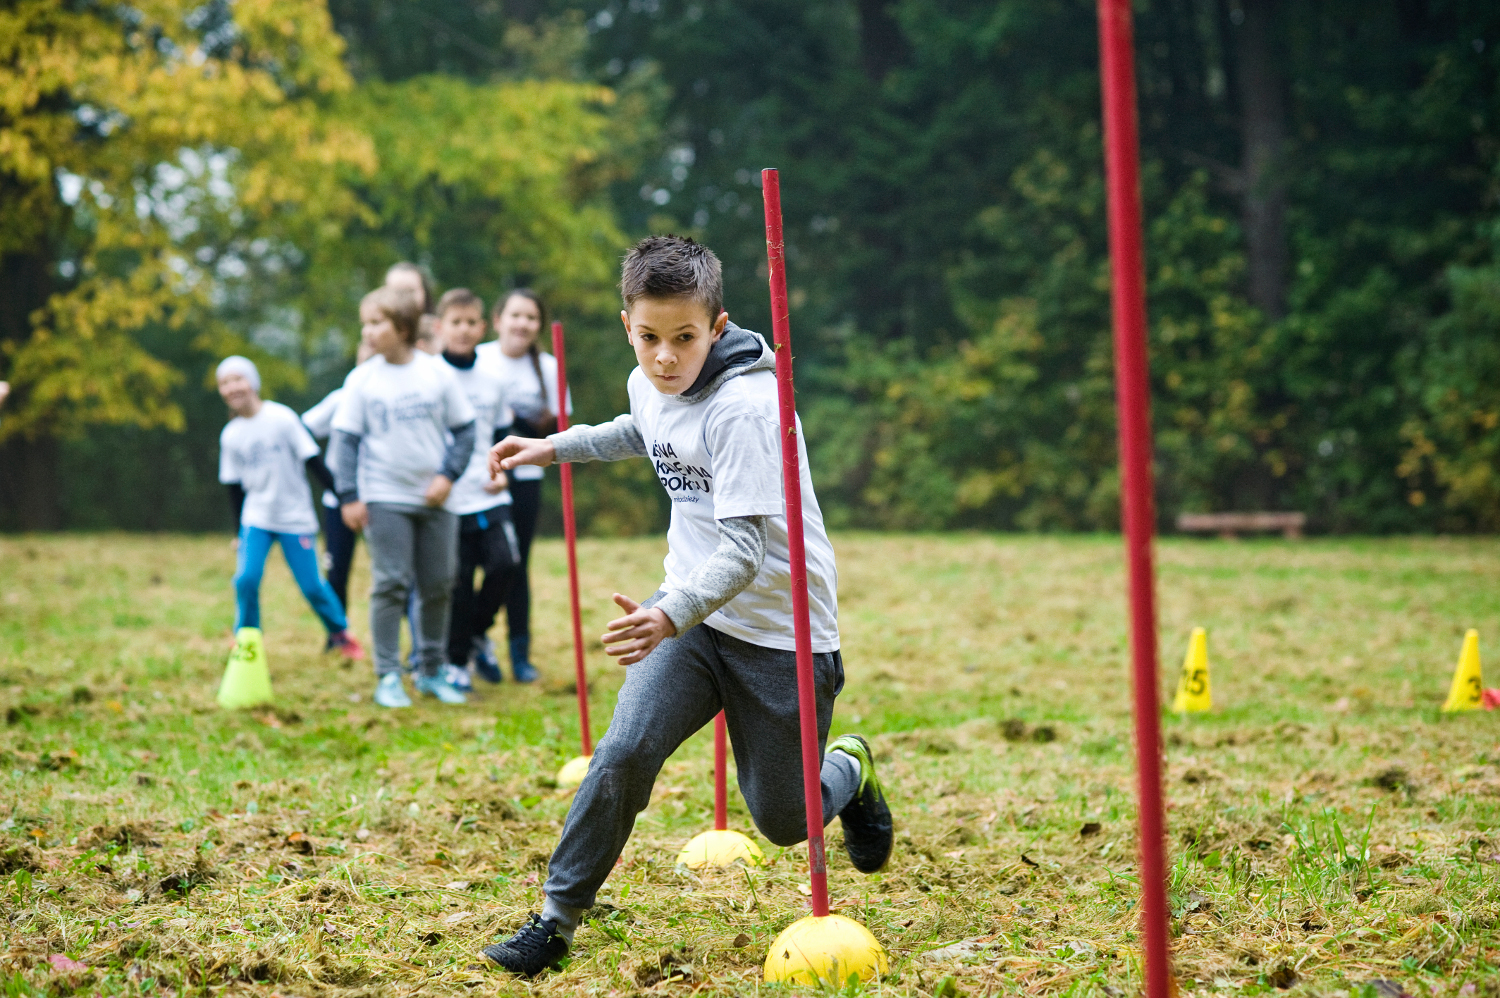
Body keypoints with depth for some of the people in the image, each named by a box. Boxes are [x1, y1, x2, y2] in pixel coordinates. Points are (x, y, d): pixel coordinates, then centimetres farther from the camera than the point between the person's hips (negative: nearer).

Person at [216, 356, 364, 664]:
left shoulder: (282, 418, -11)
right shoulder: (230, 436, 1)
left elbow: (313, 461, -8)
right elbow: (234, 487, 9)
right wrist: (239, 532, 10)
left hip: (296, 519, -3)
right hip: (256, 519, 3)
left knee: (312, 585, -4)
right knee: (246, 578, -14)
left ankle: (341, 633, 20)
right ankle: (245, 642, 4)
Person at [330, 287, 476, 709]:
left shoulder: (437, 372, 0)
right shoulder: (362, 380, -1)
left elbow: (464, 429, 6)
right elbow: (345, 439, 1)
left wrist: (448, 475, -6)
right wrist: (348, 496, -6)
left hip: (435, 498, 2)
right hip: (385, 498, -2)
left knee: (439, 586, 6)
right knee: (391, 586, -5)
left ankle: (432, 672, 18)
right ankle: (388, 677, 1)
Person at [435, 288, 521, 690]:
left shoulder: (492, 381, 11)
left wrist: (502, 471, 4)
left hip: (489, 496, 3)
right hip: (446, 501, -3)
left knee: (504, 564, -14)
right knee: (457, 583, -1)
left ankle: (476, 633, 12)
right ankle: (455, 661, 16)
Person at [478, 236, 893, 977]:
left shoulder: (743, 408, -25)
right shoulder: (647, 385, -1)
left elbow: (744, 551, -32)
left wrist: (673, 615, -47)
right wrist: (553, 448, 23)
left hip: (779, 631, -5)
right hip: (689, 611, 5)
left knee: (784, 822, 6)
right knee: (625, 752, -18)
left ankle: (850, 771, 40)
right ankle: (558, 919, -7)